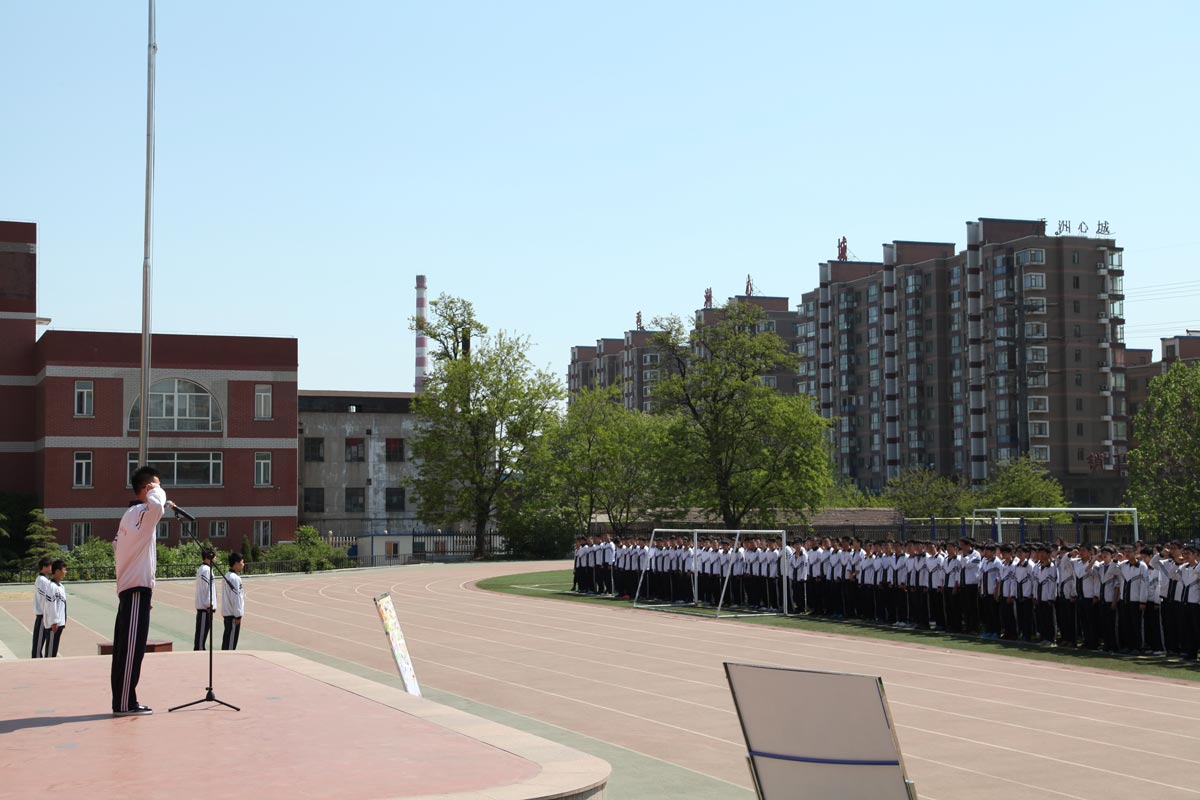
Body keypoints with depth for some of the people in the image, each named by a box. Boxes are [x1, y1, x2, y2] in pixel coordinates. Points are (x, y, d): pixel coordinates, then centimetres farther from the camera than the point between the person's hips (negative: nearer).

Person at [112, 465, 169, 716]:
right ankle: (125, 703, -9)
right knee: (132, 647, -9)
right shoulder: (141, 512, -11)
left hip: (127, 588, 10)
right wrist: (157, 491, -14)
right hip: (137, 588, -10)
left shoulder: (129, 516, 20)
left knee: (125, 647, 10)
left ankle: (121, 701, 12)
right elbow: (155, 505, -36)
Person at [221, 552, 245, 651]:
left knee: (227, 636, 15)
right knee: (232, 638, -4)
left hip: (227, 612, 10)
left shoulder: (227, 575, 12)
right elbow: (235, 598, -20)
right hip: (233, 613, -10)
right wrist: (238, 615, -16)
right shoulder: (235, 578, -19)